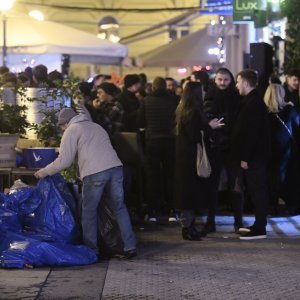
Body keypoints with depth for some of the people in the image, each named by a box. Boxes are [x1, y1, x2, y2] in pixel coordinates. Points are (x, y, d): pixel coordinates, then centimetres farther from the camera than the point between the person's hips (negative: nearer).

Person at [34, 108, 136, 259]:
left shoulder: (71, 130, 8)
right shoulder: (96, 126, 30)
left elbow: (64, 160, 2)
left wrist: (45, 172, 14)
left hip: (94, 173, -6)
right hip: (115, 167, 6)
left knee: (89, 211, 8)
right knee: (119, 208, 12)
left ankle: (91, 250, 9)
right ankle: (130, 247, 8)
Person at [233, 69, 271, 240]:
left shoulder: (253, 103, -16)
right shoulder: (253, 101, 15)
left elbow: (252, 132, -22)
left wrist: (245, 157, -22)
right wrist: (243, 156, 18)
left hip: (254, 156, -10)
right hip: (256, 155, 10)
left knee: (257, 191, -7)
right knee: (257, 190, 13)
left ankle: (259, 229, -4)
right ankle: (259, 225, 19)